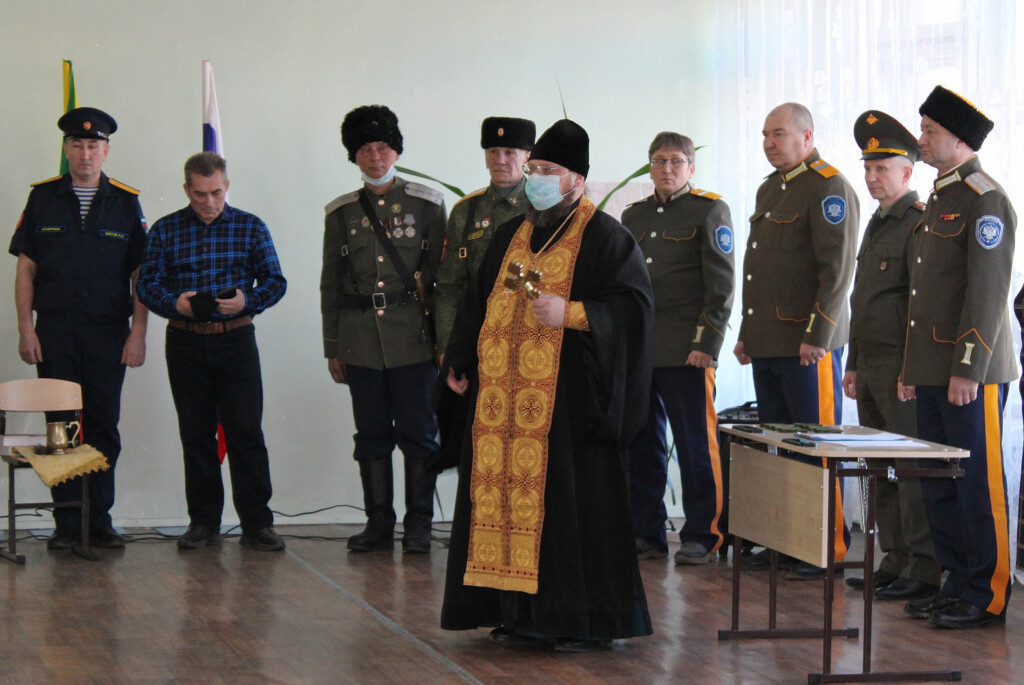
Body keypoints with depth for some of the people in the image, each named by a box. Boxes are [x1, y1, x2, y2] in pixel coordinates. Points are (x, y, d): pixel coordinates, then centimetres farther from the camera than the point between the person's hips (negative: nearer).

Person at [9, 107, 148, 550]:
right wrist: (26, 329, -3)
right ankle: (67, 524, 6)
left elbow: (141, 274, 6)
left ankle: (99, 521, 10)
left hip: (109, 334, 0)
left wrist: (138, 333, -2)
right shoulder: (43, 199, 6)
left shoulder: (125, 203, 5)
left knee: (103, 427, 3)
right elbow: (26, 269, 5)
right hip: (55, 333, 0)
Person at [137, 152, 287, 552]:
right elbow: (147, 285, 3)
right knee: (196, 434, 5)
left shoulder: (250, 227, 6)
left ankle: (256, 523, -3)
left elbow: (275, 281, 3)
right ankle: (203, 522, 13)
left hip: (236, 339, -1)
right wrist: (174, 303, -19)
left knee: (246, 432, -6)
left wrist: (247, 301, -17)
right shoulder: (165, 231, 7)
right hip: (185, 342, 1)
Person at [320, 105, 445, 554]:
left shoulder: (427, 205, 5)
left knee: (418, 432, -1)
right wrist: (332, 348, 8)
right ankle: (378, 524, 11)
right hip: (360, 343, 2)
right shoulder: (341, 213, 11)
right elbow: (330, 285, 13)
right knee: (372, 434, 5)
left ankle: (418, 525, 5)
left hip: (413, 340, -2)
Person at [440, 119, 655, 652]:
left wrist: (570, 314, -19)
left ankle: (591, 621, 0)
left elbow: (634, 306, -10)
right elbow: (479, 302, 24)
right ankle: (522, 613, 12)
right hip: (504, 399, 7)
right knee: (508, 497, 4)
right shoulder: (511, 236, 18)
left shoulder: (604, 238, -2)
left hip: (570, 401, -7)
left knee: (573, 504, -7)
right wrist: (459, 362, 16)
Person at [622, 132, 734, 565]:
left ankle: (701, 537, 3)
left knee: (695, 445, -3)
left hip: (685, 352, -6)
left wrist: (707, 343, -12)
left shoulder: (709, 210, 1)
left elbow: (721, 284, -5)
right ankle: (646, 533, 13)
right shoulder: (633, 216, 18)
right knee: (640, 446, 6)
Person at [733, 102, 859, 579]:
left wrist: (817, 335, -20)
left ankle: (830, 547, 2)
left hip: (808, 345, -9)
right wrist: (746, 334, 21)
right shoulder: (769, 190, 19)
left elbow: (837, 268, -16)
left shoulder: (830, 189, -9)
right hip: (767, 343, 9)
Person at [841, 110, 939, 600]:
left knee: (912, 468, -7)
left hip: (903, 371, -9)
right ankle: (895, 561, 17)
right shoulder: (877, 224, 19)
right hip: (873, 370, 9)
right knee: (880, 470, 11)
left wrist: (912, 369, -18)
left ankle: (924, 571, -4)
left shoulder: (921, 223, -10)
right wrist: (854, 365, 21)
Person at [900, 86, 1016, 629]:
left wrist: (967, 371, -21)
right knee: (939, 485, 11)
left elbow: (987, 292, -17)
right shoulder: (940, 199, 18)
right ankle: (957, 584, 19)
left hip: (971, 374, -9)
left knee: (978, 484, -4)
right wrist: (911, 369, 20)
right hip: (934, 374, 9)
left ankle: (987, 598, 1)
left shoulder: (985, 200, -11)